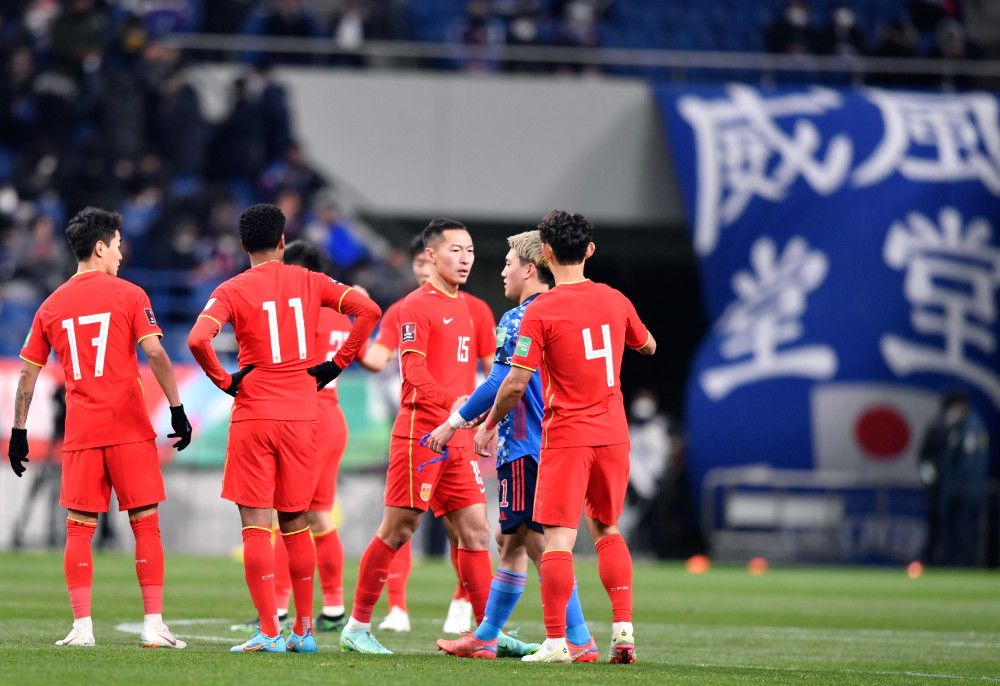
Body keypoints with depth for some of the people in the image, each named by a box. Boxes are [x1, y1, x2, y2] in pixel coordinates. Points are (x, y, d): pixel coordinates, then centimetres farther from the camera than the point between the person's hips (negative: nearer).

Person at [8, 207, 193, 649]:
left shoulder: (51, 306, 10)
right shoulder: (128, 295, 0)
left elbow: (28, 372, 11)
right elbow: (155, 353, -10)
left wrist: (19, 431, 16)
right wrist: (177, 410, -7)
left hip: (80, 433, 3)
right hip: (130, 429, -3)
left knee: (79, 529, 5)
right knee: (146, 524, 1)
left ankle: (82, 626, -1)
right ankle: (154, 625, -2)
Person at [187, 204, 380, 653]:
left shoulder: (232, 291, -5)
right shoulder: (309, 283, 5)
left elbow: (198, 340, -21)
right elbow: (369, 310, -4)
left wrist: (224, 381, -6)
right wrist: (337, 364, 2)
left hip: (254, 416, -3)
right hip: (302, 416, 3)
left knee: (255, 526, -1)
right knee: (295, 523, 14)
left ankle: (269, 633, -6)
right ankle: (304, 629, 16)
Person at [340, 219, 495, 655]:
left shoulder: (470, 309, 17)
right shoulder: (417, 305, -8)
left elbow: (490, 363, 25)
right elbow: (414, 371, -18)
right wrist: (453, 402, -31)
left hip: (458, 438, 7)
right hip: (419, 433, -7)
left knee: (476, 532, 3)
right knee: (397, 531, -3)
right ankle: (357, 626, 5)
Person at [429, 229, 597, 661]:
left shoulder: (518, 320, -13)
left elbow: (500, 384, -19)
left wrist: (455, 422, -9)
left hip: (525, 447, -9)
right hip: (555, 443, 9)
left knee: (541, 544, -9)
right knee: (511, 540, 16)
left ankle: (579, 641, -13)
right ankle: (485, 637, 24)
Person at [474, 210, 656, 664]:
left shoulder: (540, 312, -12)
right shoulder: (615, 301, 5)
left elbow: (515, 383, -13)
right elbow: (648, 346, 24)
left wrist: (489, 424, 3)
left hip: (566, 436, -5)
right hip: (613, 434, 5)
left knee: (558, 538, -4)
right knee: (606, 529, 19)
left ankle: (556, 642, -8)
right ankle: (623, 629, 10)